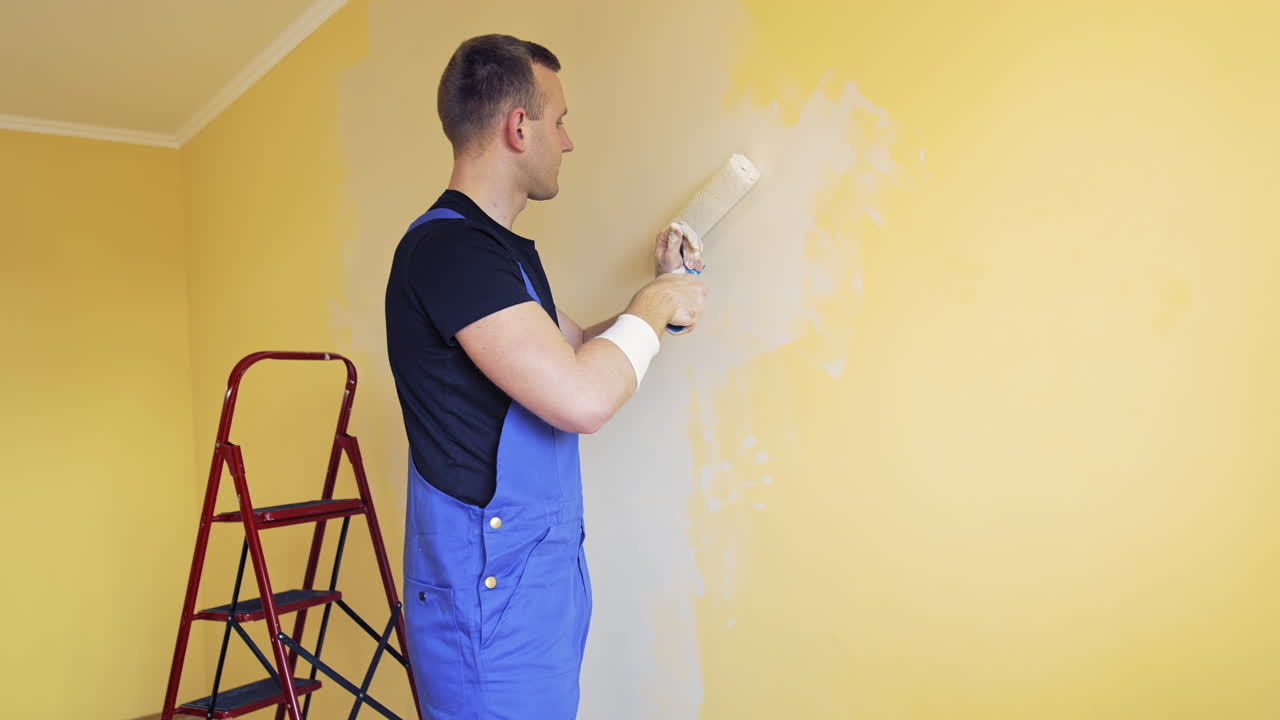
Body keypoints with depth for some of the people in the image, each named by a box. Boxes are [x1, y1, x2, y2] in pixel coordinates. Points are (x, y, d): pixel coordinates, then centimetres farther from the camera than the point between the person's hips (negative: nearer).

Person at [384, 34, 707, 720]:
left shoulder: (503, 249, 14)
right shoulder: (445, 247, -19)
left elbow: (580, 348, 24)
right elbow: (582, 398, -28)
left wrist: (664, 287, 12)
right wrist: (653, 308, -12)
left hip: (539, 571, 10)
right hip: (490, 588, -10)